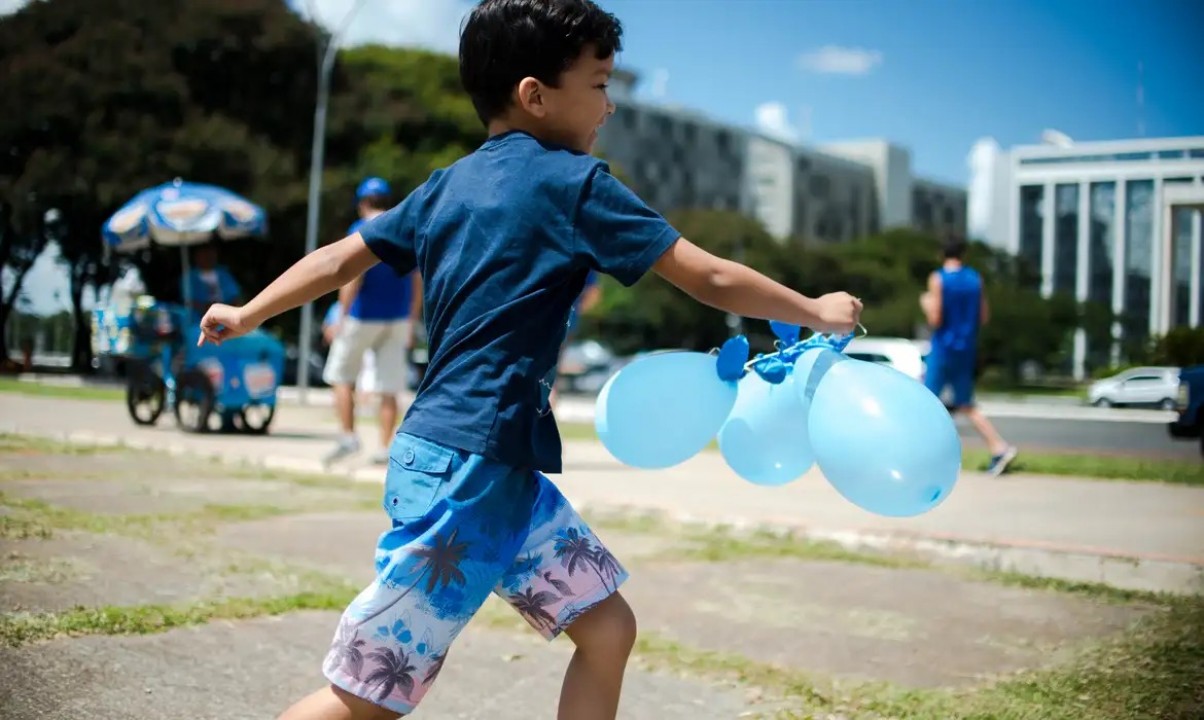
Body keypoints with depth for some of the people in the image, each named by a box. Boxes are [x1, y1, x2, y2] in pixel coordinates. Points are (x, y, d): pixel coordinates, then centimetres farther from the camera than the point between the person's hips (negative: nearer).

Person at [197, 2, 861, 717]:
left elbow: (339, 259, 16)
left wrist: (247, 315, 30)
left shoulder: (448, 184, 12)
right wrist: (815, 310, 6)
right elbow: (711, 279, -8)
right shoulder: (574, 181, -10)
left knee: (607, 628, 11)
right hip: (467, 469, -9)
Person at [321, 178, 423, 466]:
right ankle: (385, 449, 3)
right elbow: (417, 282, 9)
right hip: (398, 320, 4)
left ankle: (348, 436, 2)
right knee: (389, 389, 5)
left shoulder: (362, 230, -7)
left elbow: (354, 275, -16)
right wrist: (412, 323, 15)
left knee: (341, 377, 11)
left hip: (363, 316, -4)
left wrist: (342, 316, -12)